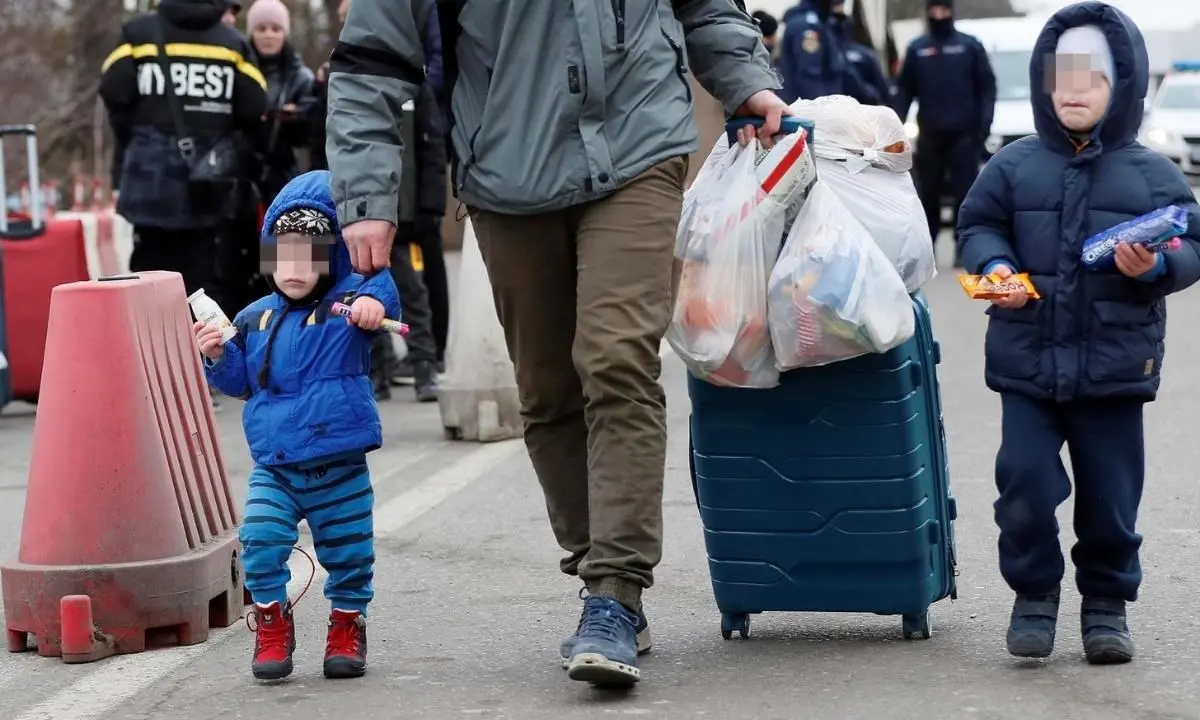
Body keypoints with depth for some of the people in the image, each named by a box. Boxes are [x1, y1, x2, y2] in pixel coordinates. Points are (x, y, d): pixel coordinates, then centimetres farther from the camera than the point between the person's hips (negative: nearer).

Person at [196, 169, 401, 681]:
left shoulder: (347, 304, -7)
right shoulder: (256, 319, 6)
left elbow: (381, 289, -27)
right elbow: (240, 382, 12)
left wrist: (375, 299, -49)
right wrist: (217, 357, -7)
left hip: (340, 468, -2)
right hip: (273, 468, 2)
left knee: (348, 553, 9)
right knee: (259, 541, -14)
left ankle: (347, 625, 32)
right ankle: (272, 624, 6)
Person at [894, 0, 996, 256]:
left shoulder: (970, 45, 3)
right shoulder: (917, 48, 9)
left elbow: (987, 86, 1)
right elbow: (904, 89, 10)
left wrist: (984, 122, -9)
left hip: (963, 133, -2)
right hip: (930, 134, 2)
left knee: (965, 192, -4)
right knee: (927, 194, 7)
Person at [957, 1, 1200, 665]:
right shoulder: (1015, 167, 4)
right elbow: (978, 224, 8)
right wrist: (994, 265, -11)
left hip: (1114, 368, 0)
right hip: (1027, 364, 0)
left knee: (1110, 495, 6)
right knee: (1025, 485, -4)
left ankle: (1106, 603, 23)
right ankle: (1034, 594, 16)